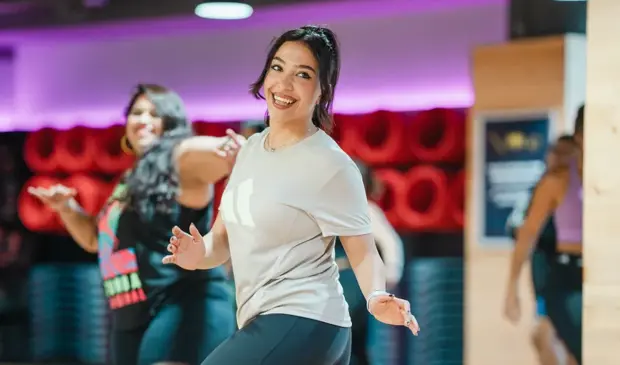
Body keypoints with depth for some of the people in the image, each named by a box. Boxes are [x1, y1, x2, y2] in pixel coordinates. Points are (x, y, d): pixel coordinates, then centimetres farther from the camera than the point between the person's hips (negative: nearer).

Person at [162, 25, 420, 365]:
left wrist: (376, 298, -30)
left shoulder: (330, 165, -12)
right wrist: (200, 253, -8)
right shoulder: (251, 147, 11)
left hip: (301, 324, -8)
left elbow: (363, 253, -10)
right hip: (267, 323, 8)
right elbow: (224, 237, 14)